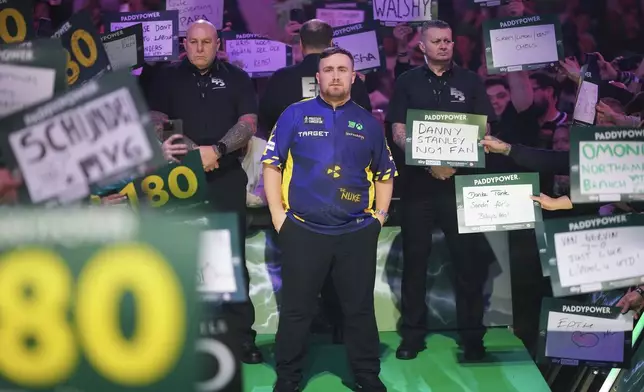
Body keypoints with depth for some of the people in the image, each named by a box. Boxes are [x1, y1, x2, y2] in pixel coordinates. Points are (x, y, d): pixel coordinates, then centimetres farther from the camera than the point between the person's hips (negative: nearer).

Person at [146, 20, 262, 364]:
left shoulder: (235, 78, 6)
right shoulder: (168, 78, 8)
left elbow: (248, 123, -3)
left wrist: (217, 149, -16)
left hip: (227, 177, -1)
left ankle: (242, 334, 4)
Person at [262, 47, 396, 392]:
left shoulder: (368, 123, 10)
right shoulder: (295, 115, 2)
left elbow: (385, 174, 18)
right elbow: (272, 165, 1)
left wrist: (379, 216, 7)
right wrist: (278, 216, -5)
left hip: (357, 233, 2)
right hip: (302, 230, -2)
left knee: (360, 309, 9)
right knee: (296, 310, 6)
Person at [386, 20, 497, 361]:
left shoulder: (470, 81, 8)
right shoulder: (407, 82, 7)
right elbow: (398, 131, 1)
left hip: (460, 179, 0)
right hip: (418, 180, 0)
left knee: (468, 257, 0)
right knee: (415, 258, 4)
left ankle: (472, 335, 9)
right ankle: (413, 333, 13)